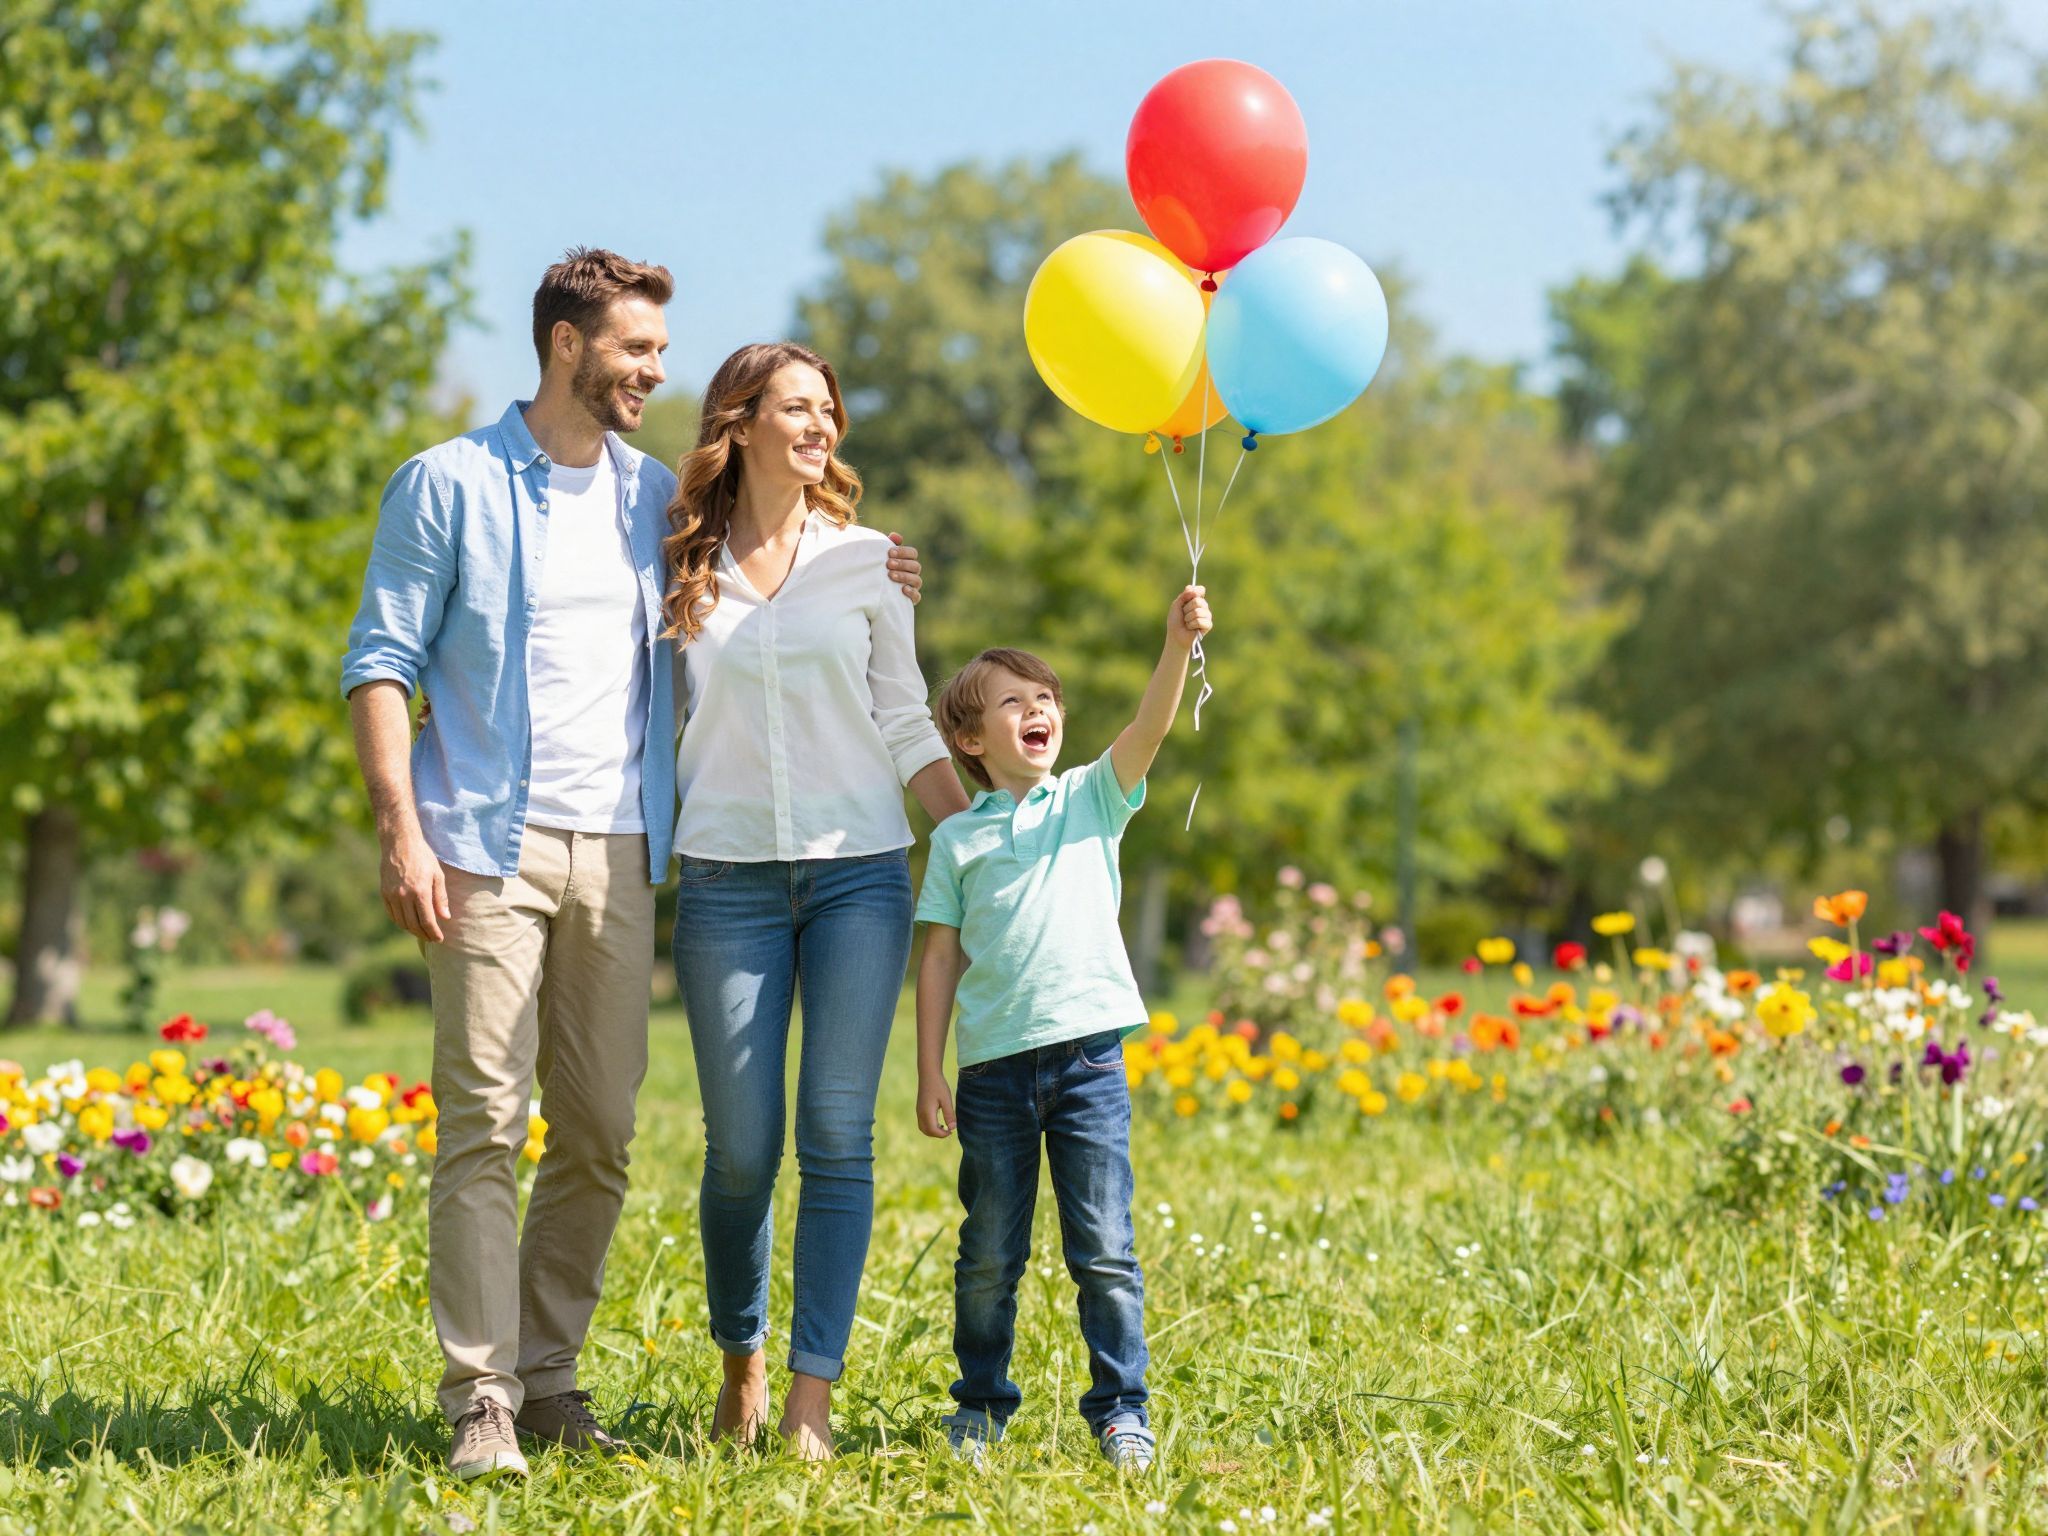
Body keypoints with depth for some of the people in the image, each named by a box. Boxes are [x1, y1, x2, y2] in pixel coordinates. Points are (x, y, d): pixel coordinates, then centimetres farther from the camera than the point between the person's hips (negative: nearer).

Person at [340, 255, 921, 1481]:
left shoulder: (657, 497, 15)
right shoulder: (451, 484, 2)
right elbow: (381, 664, 0)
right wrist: (403, 832, -11)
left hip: (619, 854, 5)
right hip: (490, 846, -5)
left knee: (601, 1132, 4)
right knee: (486, 1124, -8)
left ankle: (549, 1370, 15)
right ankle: (482, 1399, -6)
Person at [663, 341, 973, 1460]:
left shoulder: (866, 561, 7)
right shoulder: (679, 568, 6)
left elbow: (906, 728, 11)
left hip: (860, 869, 0)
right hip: (727, 876, 0)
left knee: (837, 1133, -7)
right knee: (739, 1147, -1)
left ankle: (813, 1392, -4)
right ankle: (740, 1360, 22)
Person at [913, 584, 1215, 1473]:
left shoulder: (1092, 799, 9)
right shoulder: (958, 839, 8)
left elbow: (1150, 727, -8)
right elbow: (941, 958, 8)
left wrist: (1178, 644, -24)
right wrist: (930, 1072, 2)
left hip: (1087, 1053, 0)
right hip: (994, 1065, 1)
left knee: (1104, 1250, -2)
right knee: (990, 1253, 7)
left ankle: (1120, 1410, 7)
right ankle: (979, 1406, 22)